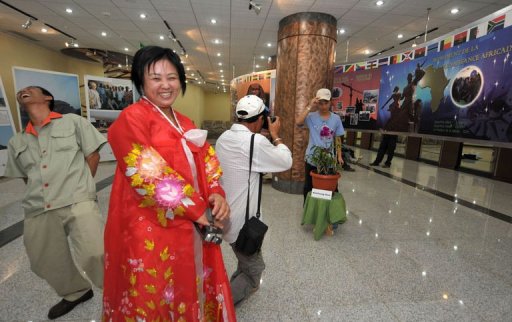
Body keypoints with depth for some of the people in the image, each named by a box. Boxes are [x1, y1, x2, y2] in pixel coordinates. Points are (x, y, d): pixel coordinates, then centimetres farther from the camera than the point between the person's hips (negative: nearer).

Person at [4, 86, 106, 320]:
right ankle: (76, 293, 42)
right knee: (47, 265, 16)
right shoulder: (17, 142, 20)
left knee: (95, 255, -18)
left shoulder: (73, 122, 8)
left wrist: (78, 187, 4)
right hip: (38, 211, 6)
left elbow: (93, 155, 5)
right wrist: (39, 198, 14)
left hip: (78, 202, -5)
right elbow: (26, 177, 26)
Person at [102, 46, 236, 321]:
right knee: (155, 300, 14)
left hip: (192, 226, 7)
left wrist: (216, 194, -12)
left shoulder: (186, 124, 11)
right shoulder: (132, 119, -12)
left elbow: (206, 161, 7)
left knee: (189, 289, 23)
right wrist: (198, 209, -18)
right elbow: (148, 176, -22)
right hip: (151, 229, -6)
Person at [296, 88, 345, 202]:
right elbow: (298, 122, -28)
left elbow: (337, 139, 7)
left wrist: (339, 156, 5)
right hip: (312, 158, -1)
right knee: (309, 186, 14)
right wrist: (310, 107, -24)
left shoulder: (336, 118, 0)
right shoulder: (312, 116, -8)